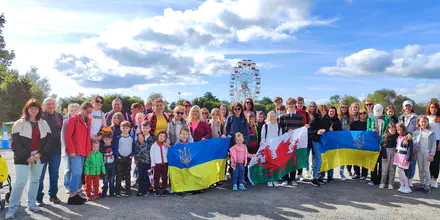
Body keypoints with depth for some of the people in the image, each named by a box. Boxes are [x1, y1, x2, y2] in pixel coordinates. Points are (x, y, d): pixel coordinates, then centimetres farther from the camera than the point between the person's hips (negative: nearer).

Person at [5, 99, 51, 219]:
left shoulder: (44, 123, 7)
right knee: (20, 182, -8)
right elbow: (15, 143, -6)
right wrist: (27, 156, -13)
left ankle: (32, 204, 24)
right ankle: (12, 208, 4)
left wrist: (40, 154, -7)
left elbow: (48, 140, 6)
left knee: (35, 181, 11)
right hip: (23, 158, -3)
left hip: (39, 157, 4)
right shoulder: (19, 123, -3)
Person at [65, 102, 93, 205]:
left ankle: (76, 192, 20)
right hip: (74, 152, -7)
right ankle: (72, 196, 1)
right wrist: (71, 150, -15)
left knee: (79, 173, 12)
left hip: (84, 151, 7)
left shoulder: (88, 120, 15)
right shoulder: (74, 119, -6)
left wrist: (88, 150, 9)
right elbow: (68, 136, -10)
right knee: (76, 172, -9)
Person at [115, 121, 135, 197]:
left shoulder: (131, 138, 3)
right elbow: (115, 148, 0)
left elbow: (133, 148, 9)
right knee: (119, 175, 0)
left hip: (128, 158, 2)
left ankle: (128, 191, 14)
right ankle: (118, 191, 6)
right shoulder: (118, 138, -2)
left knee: (128, 175, 8)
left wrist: (132, 155, -2)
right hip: (120, 158, -1)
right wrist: (118, 156, -9)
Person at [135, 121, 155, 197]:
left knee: (146, 176, 2)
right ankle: (140, 190, 17)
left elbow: (150, 149, -10)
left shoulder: (151, 139, -1)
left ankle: (145, 190, 13)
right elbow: (137, 148, 6)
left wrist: (142, 142, -13)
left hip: (148, 160, -2)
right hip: (140, 160, 2)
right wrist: (136, 158, 3)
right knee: (141, 176, 7)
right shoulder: (139, 137, 6)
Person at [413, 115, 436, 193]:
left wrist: (431, 155, -8)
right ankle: (422, 184, 21)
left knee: (426, 169, -1)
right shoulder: (416, 132, 5)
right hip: (419, 152, 3)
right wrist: (414, 153, -3)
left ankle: (427, 185, 8)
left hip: (427, 153, -2)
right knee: (420, 169, 10)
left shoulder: (431, 133, -1)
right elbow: (414, 143, 5)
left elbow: (434, 144, -2)